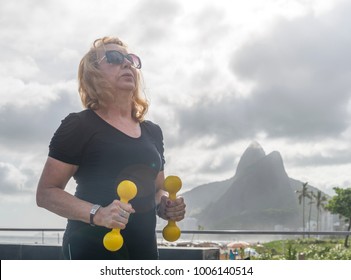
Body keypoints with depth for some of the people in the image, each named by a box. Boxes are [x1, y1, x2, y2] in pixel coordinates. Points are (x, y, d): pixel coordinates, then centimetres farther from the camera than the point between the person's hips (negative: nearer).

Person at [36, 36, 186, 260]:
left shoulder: (153, 132, 14)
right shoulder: (79, 125, -5)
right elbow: (46, 193, -8)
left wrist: (166, 206, 2)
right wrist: (97, 213, -24)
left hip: (144, 246, 7)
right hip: (94, 247, -6)